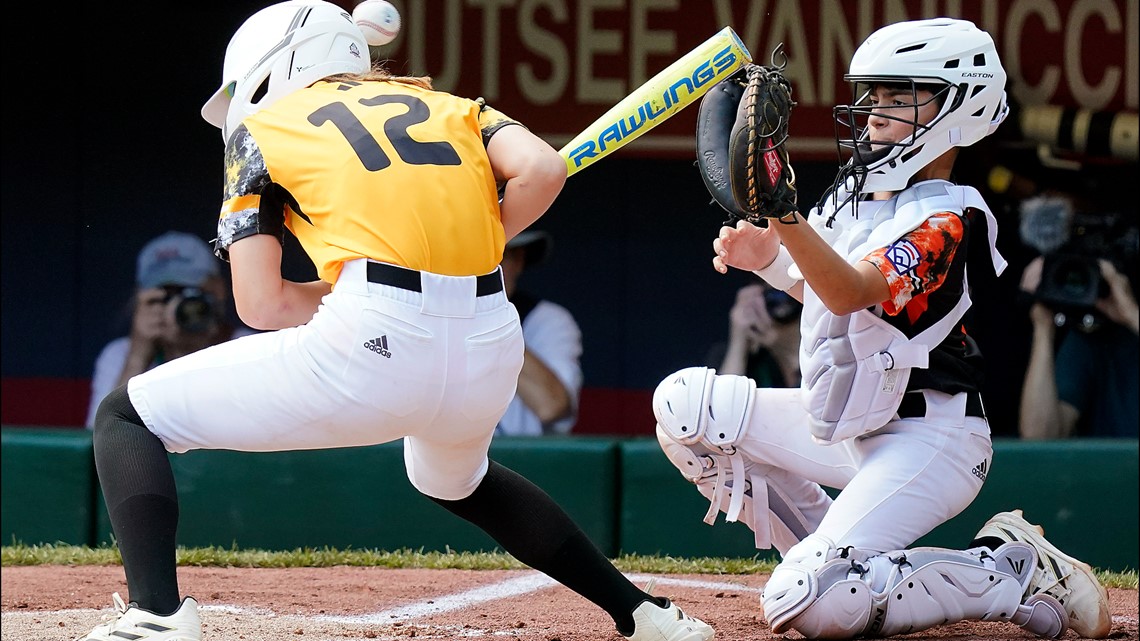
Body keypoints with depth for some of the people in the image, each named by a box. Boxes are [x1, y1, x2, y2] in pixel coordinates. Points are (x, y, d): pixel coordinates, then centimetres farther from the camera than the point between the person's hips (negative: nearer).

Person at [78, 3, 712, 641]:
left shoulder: (262, 127, 16)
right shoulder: (450, 107, 25)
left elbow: (260, 304, 7)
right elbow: (542, 169, 4)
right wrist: (474, 251, 19)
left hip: (371, 342, -5)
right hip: (491, 357, 5)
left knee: (127, 417, 10)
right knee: (455, 479, 40)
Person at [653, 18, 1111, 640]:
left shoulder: (944, 219, -18)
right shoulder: (854, 189, 7)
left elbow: (851, 292, -33)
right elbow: (819, 285, 18)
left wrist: (785, 215, -50)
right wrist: (768, 257, -4)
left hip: (926, 442, -9)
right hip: (845, 425, 9)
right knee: (685, 401, 1)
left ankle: (1016, 576, -9)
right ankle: (826, 554, 8)